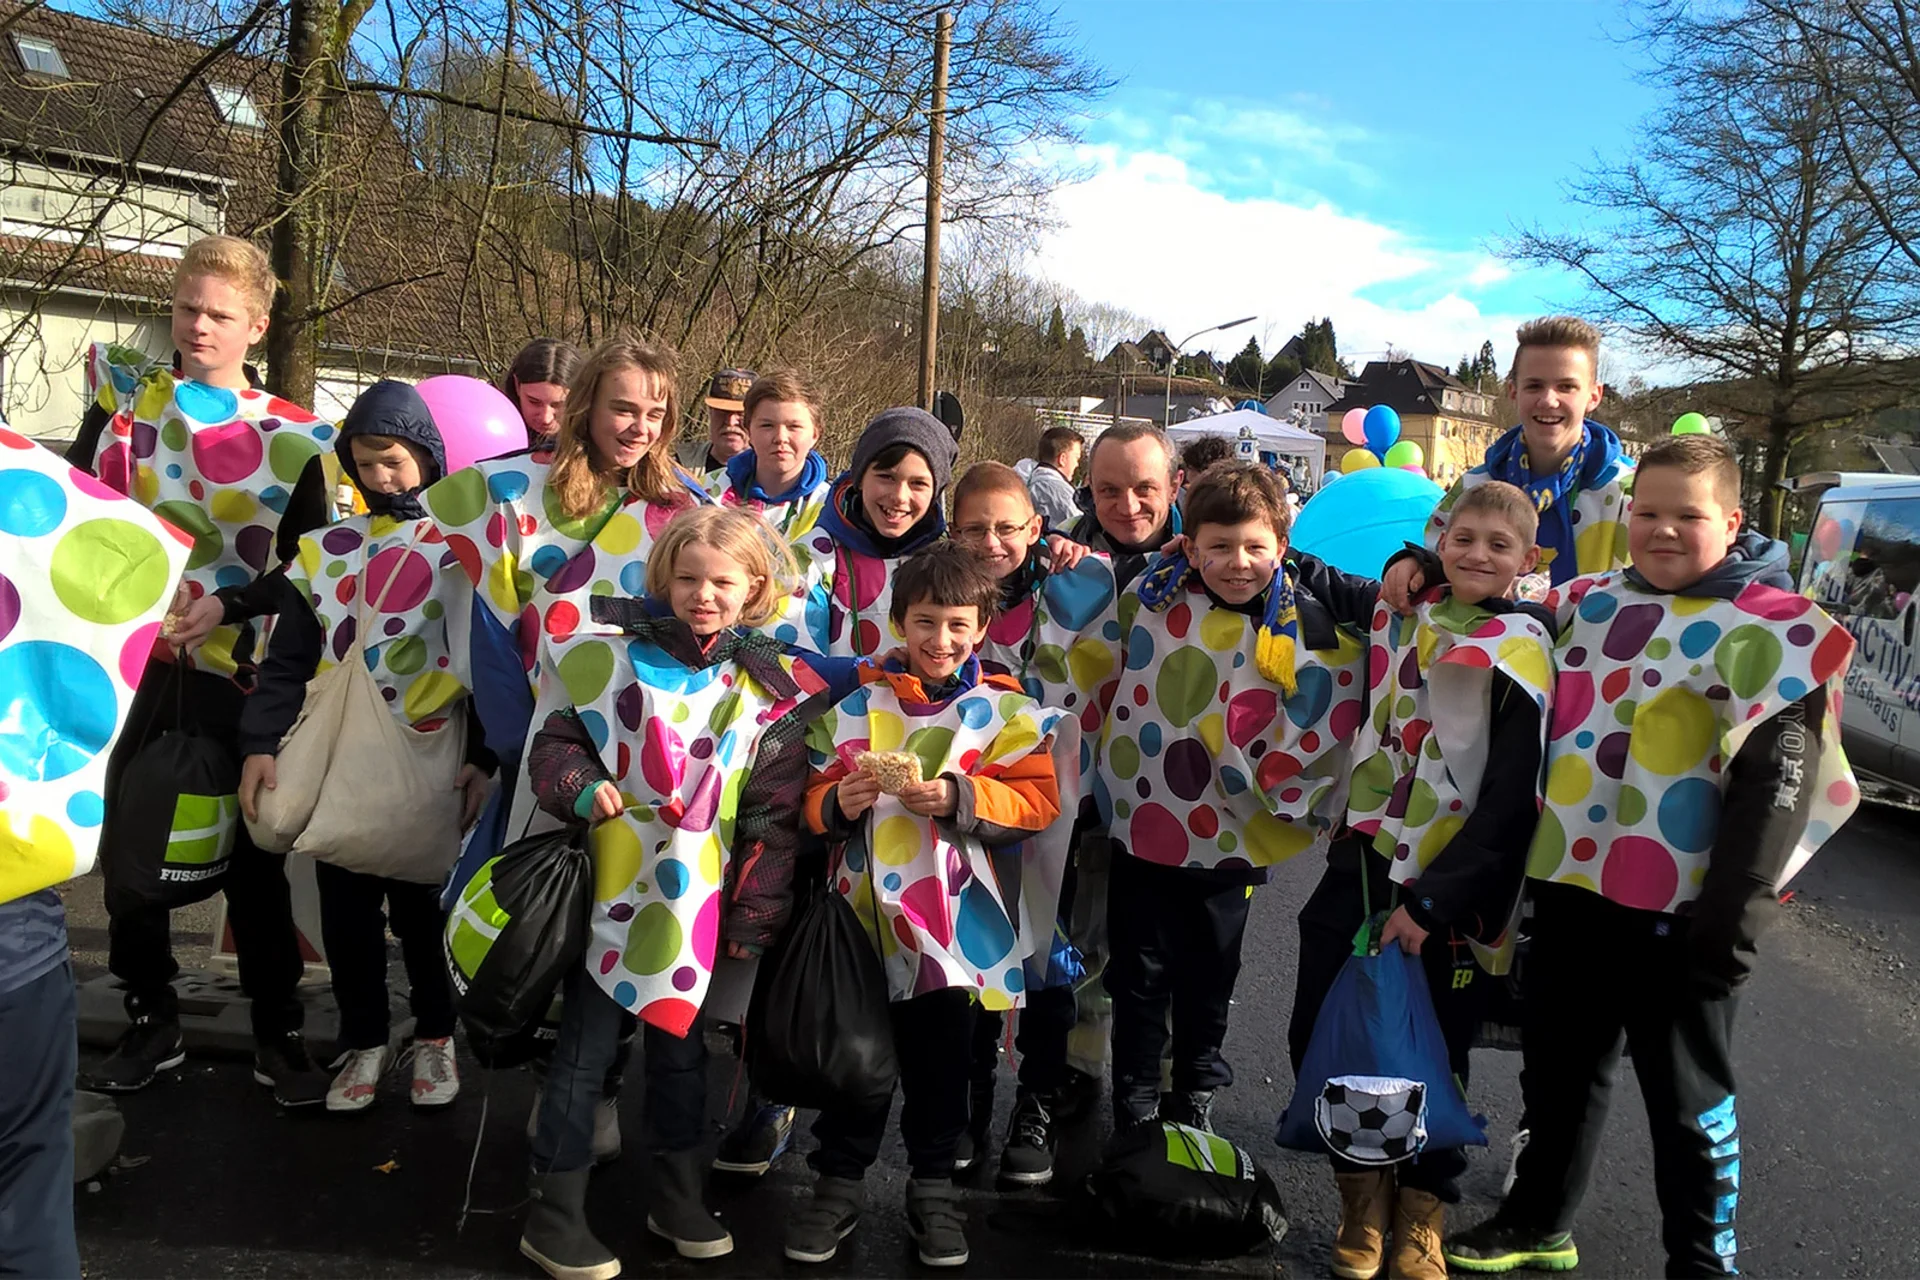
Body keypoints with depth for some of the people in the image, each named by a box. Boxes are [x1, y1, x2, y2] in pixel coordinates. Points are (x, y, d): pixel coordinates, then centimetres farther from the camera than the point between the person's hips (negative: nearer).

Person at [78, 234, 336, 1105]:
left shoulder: (292, 437, -3)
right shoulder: (121, 387, 4)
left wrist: (225, 606, -14)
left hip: (229, 666, -2)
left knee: (253, 855, 5)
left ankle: (278, 1036, 17)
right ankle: (151, 1023, 29)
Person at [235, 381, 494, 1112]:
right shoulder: (324, 551, 8)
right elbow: (287, 662, 8)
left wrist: (485, 757, -10)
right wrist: (261, 744, -4)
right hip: (337, 767, 3)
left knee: (421, 910, 8)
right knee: (345, 913, 11)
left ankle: (434, 1036, 28)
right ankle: (364, 1039, 28)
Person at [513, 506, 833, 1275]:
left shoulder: (771, 690, -1)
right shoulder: (612, 655, -6)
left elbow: (774, 818, 2)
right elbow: (555, 739, 0)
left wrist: (754, 918, 1)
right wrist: (581, 787, -22)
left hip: (695, 901, 2)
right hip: (610, 890, -2)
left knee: (681, 1041, 16)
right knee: (587, 1045, 4)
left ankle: (678, 1197, 34)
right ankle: (555, 1213, 21)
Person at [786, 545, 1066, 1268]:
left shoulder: (1005, 710, 0)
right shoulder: (854, 703, 5)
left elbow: (1038, 799, -9)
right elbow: (812, 797, 6)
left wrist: (959, 797, -22)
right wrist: (837, 804, -15)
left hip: (950, 916, -1)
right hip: (862, 904, 1)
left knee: (938, 1054, 12)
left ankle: (934, 1184, 30)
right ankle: (838, 1181, 27)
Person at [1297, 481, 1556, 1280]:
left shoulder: (1521, 653, -8)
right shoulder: (1403, 615, 7)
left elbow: (1511, 800, -13)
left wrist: (1430, 900, -18)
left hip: (1445, 889, -5)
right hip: (1363, 862, 5)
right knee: (1318, 1034, 5)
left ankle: (1422, 1215, 29)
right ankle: (1363, 1196, 26)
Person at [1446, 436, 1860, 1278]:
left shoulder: (1767, 630, -8)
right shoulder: (1587, 603, 8)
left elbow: (1775, 792, -13)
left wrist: (1728, 927, -16)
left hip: (1676, 908, -5)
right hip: (1568, 886, 6)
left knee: (1688, 1098, 10)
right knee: (1557, 1068, 19)